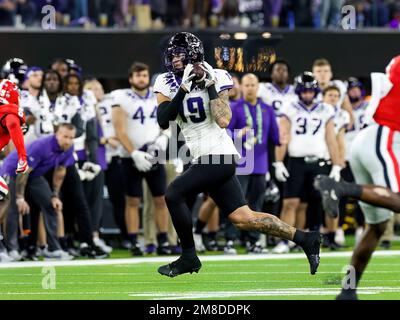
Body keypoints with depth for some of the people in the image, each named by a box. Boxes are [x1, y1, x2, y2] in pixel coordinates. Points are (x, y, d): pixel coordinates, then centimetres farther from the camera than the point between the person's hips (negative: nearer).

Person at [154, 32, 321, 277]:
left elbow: (223, 121, -18)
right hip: (206, 160, 7)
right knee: (243, 218, 7)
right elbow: (163, 121, -8)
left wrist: (211, 86, -17)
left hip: (219, 156, -7)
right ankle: (306, 240, 15)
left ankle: (189, 258, 0)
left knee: (174, 193, -15)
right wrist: (183, 89, -15)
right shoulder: (168, 84, 8)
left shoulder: (214, 78, -6)